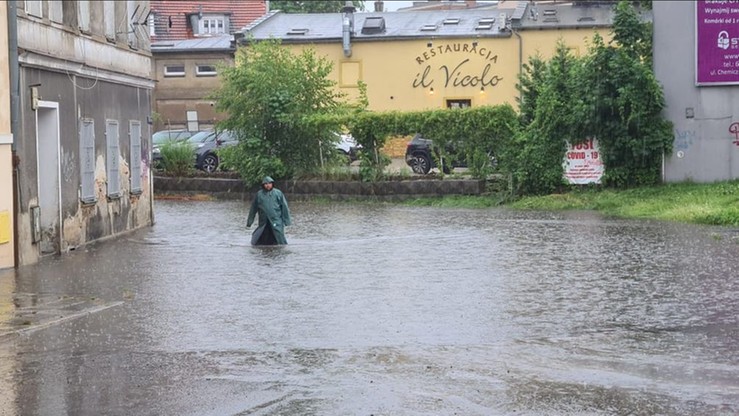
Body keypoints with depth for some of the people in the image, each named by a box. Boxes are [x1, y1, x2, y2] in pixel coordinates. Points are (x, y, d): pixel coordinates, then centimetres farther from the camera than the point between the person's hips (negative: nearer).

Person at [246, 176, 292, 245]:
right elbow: (253, 208, 10)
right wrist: (250, 221, 11)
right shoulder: (259, 194, 5)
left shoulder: (278, 193, 1)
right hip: (263, 223, 2)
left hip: (276, 222, -2)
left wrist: (286, 220, -1)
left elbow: (284, 207, 2)